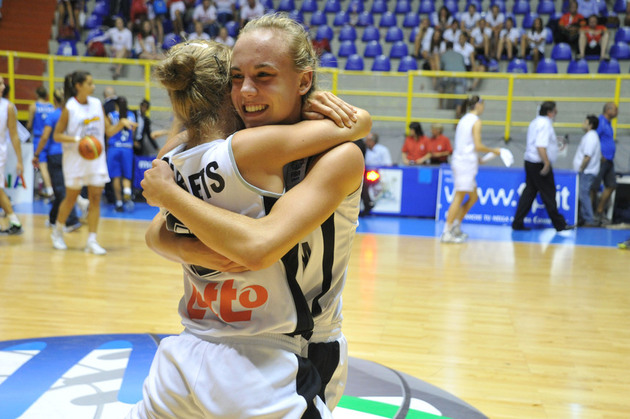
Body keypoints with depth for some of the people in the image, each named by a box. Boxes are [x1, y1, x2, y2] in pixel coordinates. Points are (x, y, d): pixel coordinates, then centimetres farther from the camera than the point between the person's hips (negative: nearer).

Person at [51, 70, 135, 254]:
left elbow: (108, 131, 10)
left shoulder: (97, 104, 5)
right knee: (71, 197, 8)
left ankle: (92, 241, 4)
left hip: (96, 159, 4)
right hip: (75, 159, -4)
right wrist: (78, 139, -22)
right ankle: (57, 232, 30)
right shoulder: (69, 108, -9)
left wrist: (121, 124, -9)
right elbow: (57, 135, -8)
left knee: (95, 198, -1)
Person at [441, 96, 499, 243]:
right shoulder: (476, 121, -9)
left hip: (459, 160, 9)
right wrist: (493, 151, -1)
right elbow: (478, 146, -15)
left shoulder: (464, 119, 16)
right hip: (466, 163, -9)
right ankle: (447, 232, -8)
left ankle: (456, 226, 14)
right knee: (459, 198, -8)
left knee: (473, 197, 15)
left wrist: (476, 158, 22)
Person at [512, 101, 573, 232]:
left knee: (529, 192, 9)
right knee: (548, 194, -1)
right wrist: (547, 163, -23)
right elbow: (541, 146, -24)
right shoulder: (545, 124, -15)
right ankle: (559, 224, 9)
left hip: (530, 162, 9)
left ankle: (517, 223, 7)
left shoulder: (536, 122, 15)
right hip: (539, 164, -9)